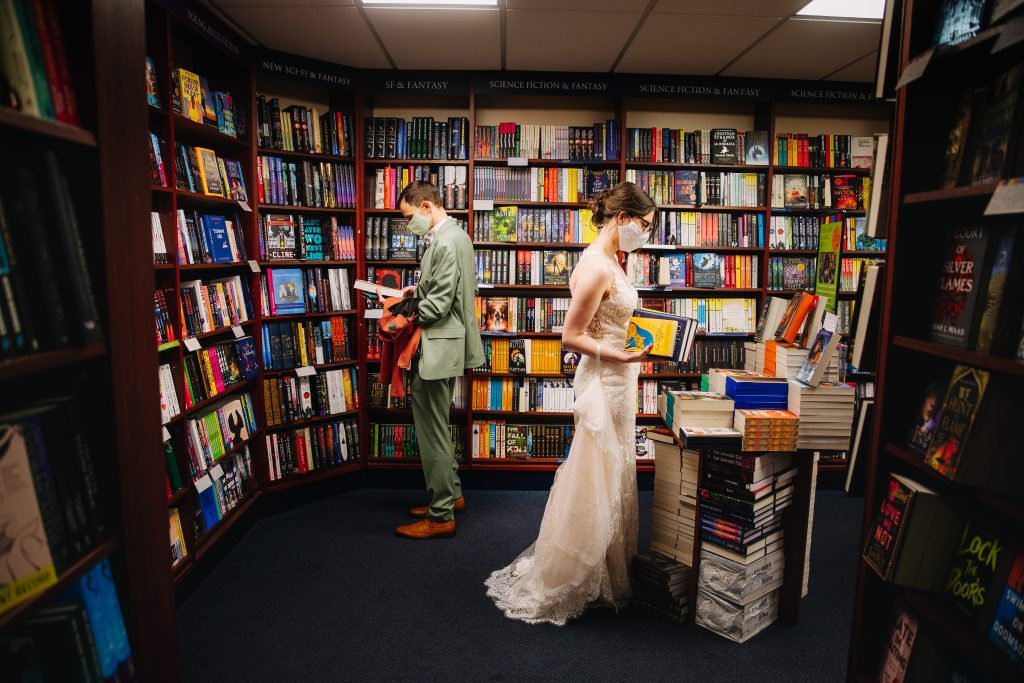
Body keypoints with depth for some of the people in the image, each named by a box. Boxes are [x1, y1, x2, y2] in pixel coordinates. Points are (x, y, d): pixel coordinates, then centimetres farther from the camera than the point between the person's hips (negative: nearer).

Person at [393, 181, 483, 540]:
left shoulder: (445, 243, -20)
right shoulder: (454, 234, 13)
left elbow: (438, 304, -22)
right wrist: (419, 289, 10)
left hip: (438, 347, -11)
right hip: (446, 344, 11)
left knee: (432, 430, -1)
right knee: (435, 426, 21)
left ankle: (441, 516, 11)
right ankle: (451, 495, 34)